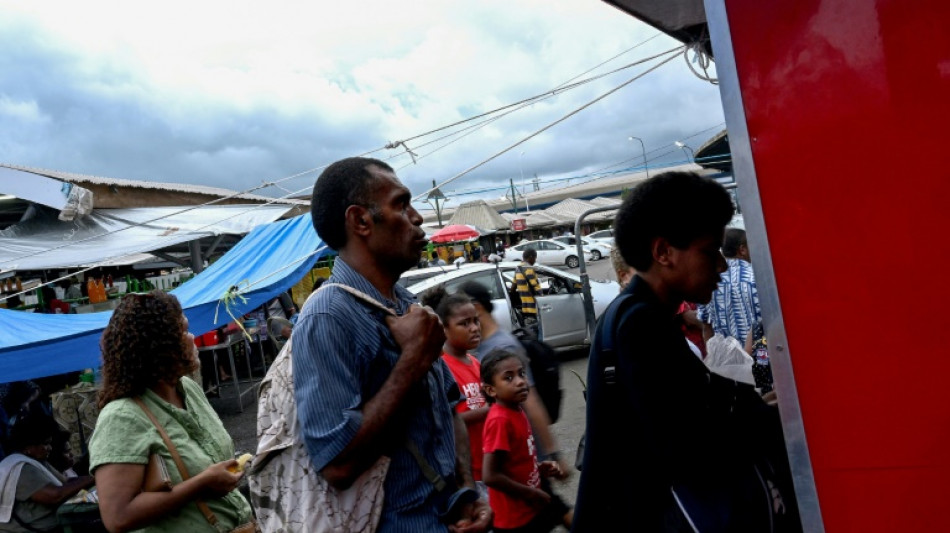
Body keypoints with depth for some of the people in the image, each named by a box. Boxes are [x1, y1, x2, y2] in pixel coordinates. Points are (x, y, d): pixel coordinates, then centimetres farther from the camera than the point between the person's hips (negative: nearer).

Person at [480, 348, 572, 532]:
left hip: (535, 499, 9)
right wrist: (530, 494, -19)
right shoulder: (500, 420, -26)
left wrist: (541, 468, 0)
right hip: (514, 514, -9)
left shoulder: (517, 413, 2)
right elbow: (491, 475, -29)